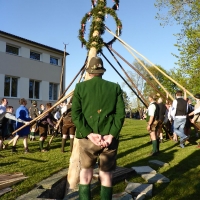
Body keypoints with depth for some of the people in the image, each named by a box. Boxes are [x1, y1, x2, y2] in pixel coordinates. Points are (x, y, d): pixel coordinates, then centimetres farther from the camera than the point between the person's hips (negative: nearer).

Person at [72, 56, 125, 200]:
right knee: (106, 174, 13)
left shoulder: (80, 87, 2)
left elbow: (75, 114, -8)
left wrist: (89, 134, -11)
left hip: (87, 137, 0)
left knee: (86, 172, 15)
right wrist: (111, 135, -10)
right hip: (109, 138, 1)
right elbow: (121, 113, -6)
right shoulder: (115, 87, 4)